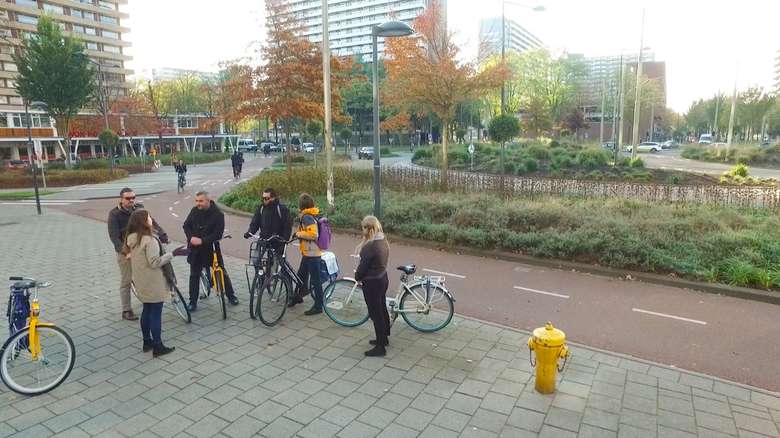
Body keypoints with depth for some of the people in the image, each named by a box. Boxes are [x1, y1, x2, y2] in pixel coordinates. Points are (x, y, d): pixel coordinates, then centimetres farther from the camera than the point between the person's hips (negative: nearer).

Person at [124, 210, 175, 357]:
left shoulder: (131, 239, 3)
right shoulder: (150, 240, -22)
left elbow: (130, 257, 12)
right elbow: (155, 262, -23)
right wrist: (172, 254, -19)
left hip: (140, 281, 8)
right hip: (153, 282, -8)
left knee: (146, 310, 19)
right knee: (156, 313, 0)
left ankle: (147, 342, 29)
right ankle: (158, 346, 6)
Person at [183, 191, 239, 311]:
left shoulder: (218, 214, -14)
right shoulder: (194, 211, -2)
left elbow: (218, 234, -18)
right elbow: (186, 225, 6)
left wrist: (202, 241, -25)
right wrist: (191, 237, -13)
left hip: (211, 249, -3)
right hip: (195, 250, 3)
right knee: (194, 276, 9)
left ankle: (231, 296, 24)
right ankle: (193, 302, 20)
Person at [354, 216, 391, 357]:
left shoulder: (370, 246, -26)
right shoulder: (383, 241, 2)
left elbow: (363, 266, -18)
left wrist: (357, 276, -1)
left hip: (372, 283, -10)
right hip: (382, 278, 10)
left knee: (375, 313, 1)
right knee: (382, 309, 22)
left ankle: (380, 347, 10)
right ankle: (384, 338, 38)